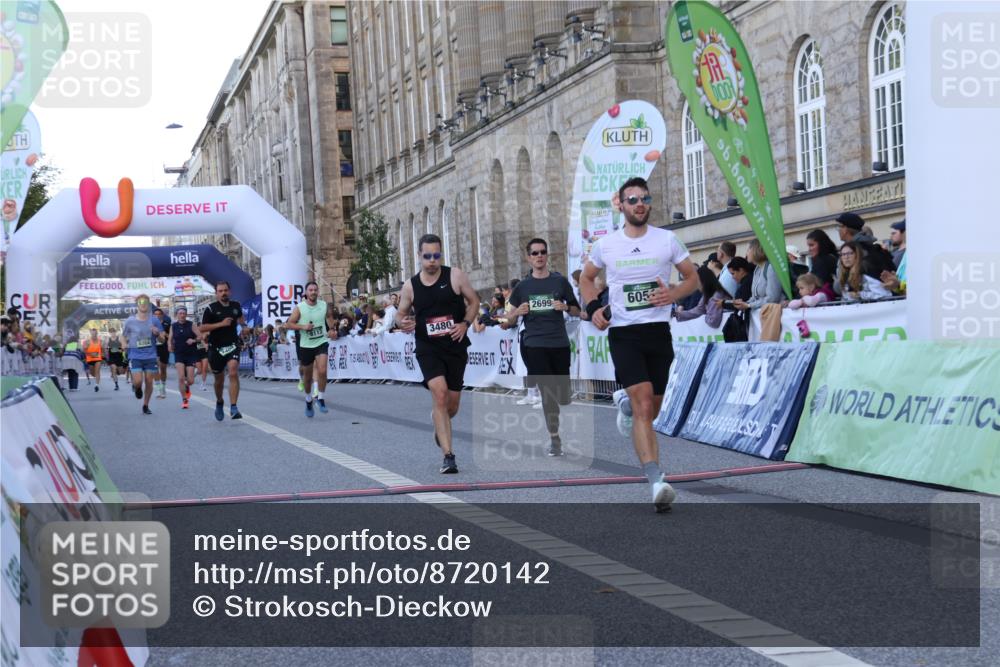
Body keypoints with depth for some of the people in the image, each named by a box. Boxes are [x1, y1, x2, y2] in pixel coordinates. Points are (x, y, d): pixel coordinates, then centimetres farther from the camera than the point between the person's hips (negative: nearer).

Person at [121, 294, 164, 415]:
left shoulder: (154, 320, 2)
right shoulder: (130, 321, 0)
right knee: (138, 381, -13)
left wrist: (157, 333, -15)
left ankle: (145, 406, 20)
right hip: (135, 356, -1)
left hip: (151, 356, 1)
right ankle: (136, 387, 25)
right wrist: (125, 344, -6)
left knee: (149, 381, 3)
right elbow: (123, 336, 13)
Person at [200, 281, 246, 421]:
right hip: (216, 347, -1)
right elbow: (202, 328, -13)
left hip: (232, 345, 1)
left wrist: (244, 325, 11)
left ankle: (233, 408, -23)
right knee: (219, 379, 12)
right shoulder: (211, 308, -6)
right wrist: (221, 324, -19)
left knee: (233, 373, -21)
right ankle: (219, 402, 41)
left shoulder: (236, 306, 6)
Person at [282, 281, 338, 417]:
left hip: (321, 343, 0)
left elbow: (329, 316, 19)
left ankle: (321, 399, -5)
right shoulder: (299, 308, -9)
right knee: (308, 376, 12)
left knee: (322, 371, -20)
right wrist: (303, 326, -20)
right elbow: (288, 324, -8)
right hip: (306, 345, 0)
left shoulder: (324, 305, -1)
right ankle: (308, 400, 35)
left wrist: (332, 329, 6)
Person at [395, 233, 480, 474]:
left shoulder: (455, 275, -3)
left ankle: (439, 426, 48)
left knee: (453, 403, 9)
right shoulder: (410, 286, 1)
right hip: (428, 348, -1)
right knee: (440, 394, -20)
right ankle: (448, 456, -19)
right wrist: (403, 322, -12)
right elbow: (400, 314, 12)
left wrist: (465, 323, -11)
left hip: (455, 346, 1)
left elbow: (474, 301, 5)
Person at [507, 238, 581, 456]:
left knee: (563, 397, 4)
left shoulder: (560, 281, 6)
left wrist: (565, 307, -10)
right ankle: (554, 438, 0)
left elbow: (577, 310, 11)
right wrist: (518, 313, -12)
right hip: (534, 345, -1)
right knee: (548, 391, -9)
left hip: (559, 344, 1)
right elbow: (510, 321, 10)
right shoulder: (522, 287, 6)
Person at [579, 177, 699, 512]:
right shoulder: (606, 245, 3)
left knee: (651, 409, 12)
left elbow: (693, 277, 10)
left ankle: (625, 400, 49)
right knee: (644, 408, -17)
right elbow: (586, 277, 19)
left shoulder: (667, 239, 2)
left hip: (658, 330, 2)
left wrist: (672, 295, -10)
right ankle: (656, 482, -22)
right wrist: (594, 308, 2)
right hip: (623, 333, -2)